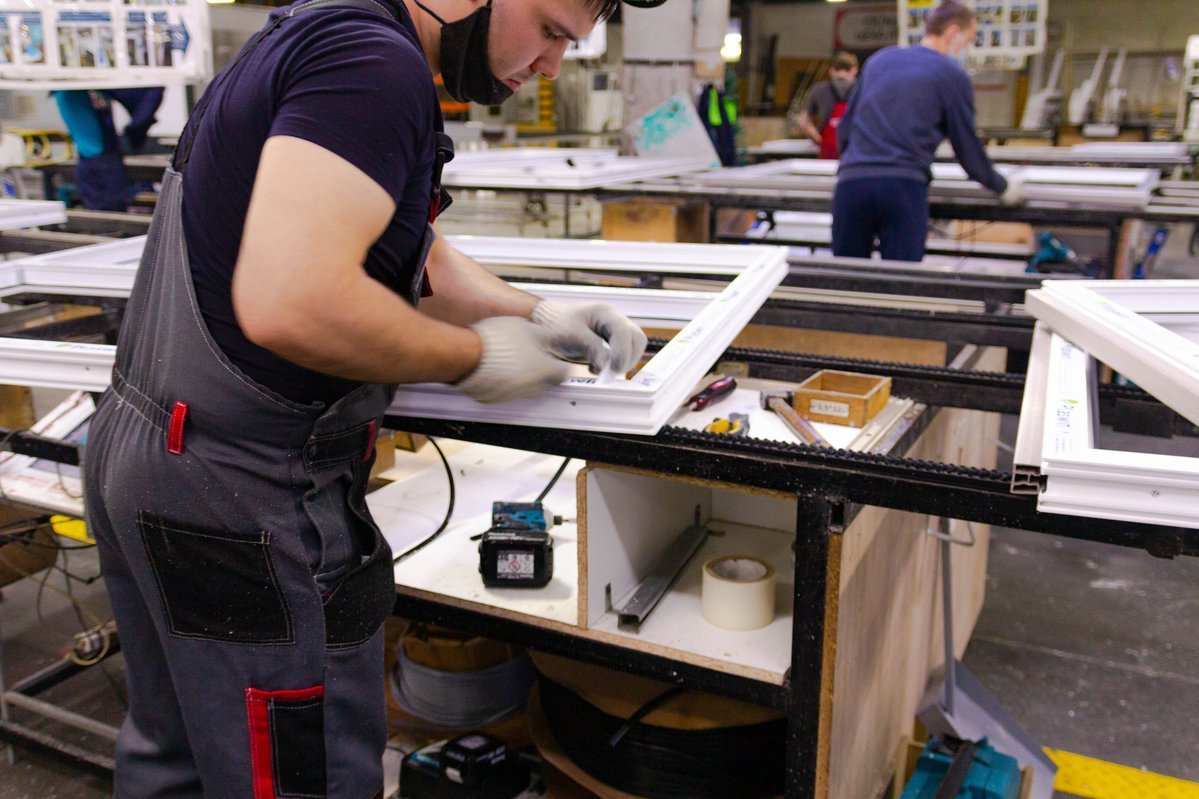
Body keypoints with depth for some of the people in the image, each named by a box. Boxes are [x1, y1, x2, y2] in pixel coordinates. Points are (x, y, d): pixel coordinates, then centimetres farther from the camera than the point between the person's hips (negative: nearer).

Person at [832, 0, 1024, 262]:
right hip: (904, 189, -4)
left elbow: (845, 126, 24)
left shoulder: (879, 59, 20)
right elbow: (967, 144, 11)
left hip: (851, 182, 4)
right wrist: (1003, 187, 26)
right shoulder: (952, 74, 6)